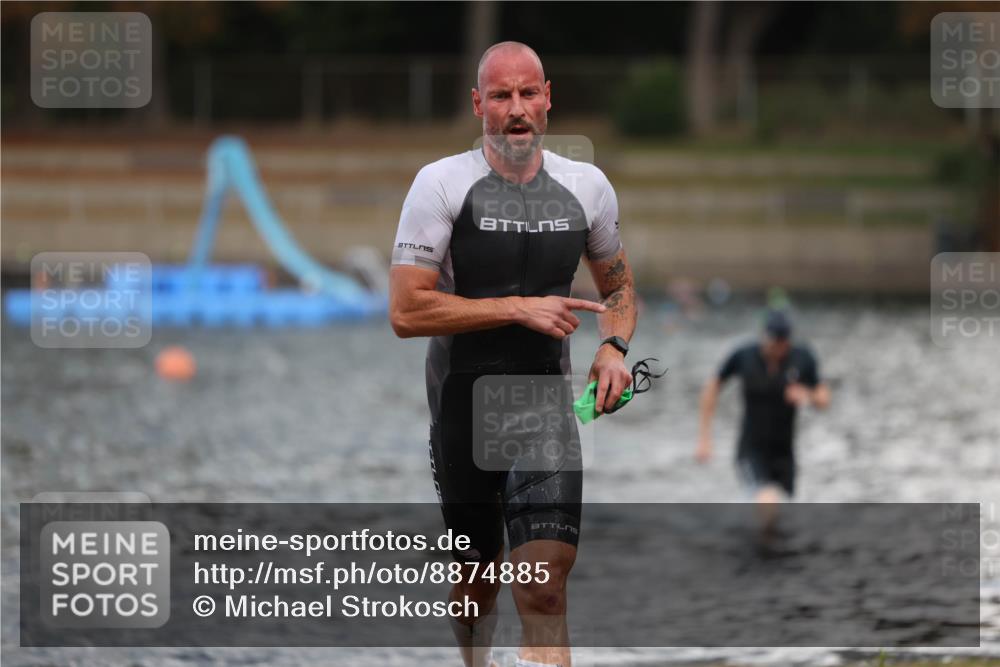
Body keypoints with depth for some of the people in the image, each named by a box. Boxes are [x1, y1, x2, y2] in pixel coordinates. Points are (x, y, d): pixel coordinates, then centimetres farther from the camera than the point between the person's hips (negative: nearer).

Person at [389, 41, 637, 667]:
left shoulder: (587, 186, 3)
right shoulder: (442, 184, -8)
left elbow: (619, 285, 21)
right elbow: (406, 311, -15)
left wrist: (614, 346, 0)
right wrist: (519, 309, -18)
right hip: (463, 405, -1)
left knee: (545, 590, -16)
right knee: (475, 584, 14)